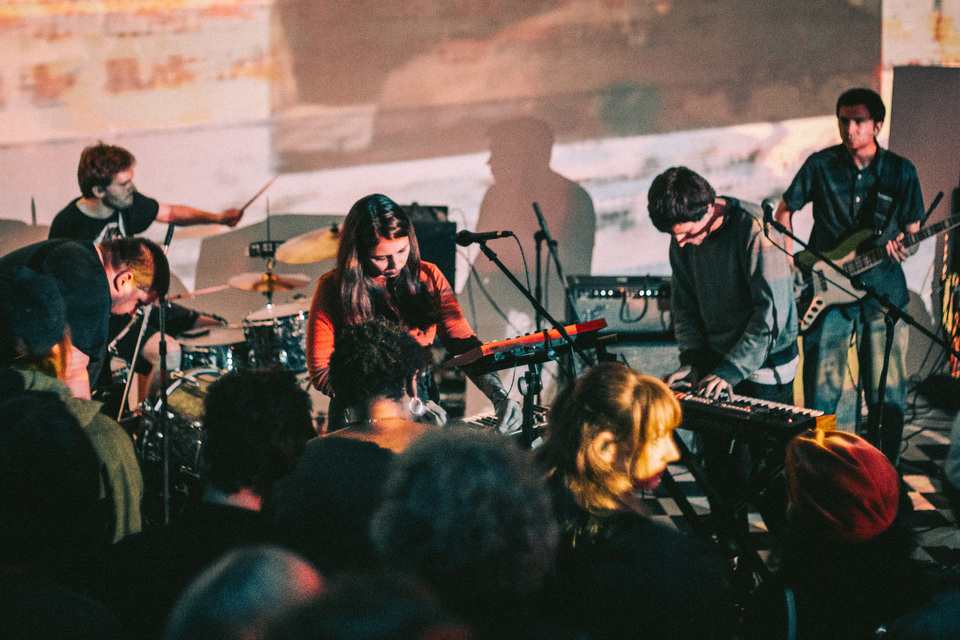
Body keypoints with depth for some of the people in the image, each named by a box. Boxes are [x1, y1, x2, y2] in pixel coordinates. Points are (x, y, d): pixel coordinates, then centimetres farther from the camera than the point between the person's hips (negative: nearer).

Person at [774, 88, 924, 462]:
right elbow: (784, 210, 12)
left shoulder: (901, 171, 4)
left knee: (888, 394, 2)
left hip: (884, 291, 1)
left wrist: (898, 245, -12)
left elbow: (912, 230, 10)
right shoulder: (821, 165, 1)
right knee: (822, 392, -1)